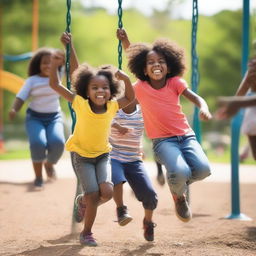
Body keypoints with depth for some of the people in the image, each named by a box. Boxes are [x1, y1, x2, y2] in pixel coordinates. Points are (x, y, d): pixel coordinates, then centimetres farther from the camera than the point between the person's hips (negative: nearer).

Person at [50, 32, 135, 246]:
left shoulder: (112, 107, -13)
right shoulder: (80, 104, -20)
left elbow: (130, 98, -1)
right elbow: (55, 85, -19)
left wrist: (126, 80, -17)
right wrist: (55, 65, -30)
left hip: (103, 154, 3)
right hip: (81, 154, -3)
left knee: (107, 192, -20)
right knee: (93, 195, -12)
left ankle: (85, 202, 16)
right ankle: (86, 233, 12)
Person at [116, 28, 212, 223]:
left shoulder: (175, 82, 1)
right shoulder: (140, 88, 0)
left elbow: (196, 98, -10)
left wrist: (204, 109, -30)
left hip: (186, 136, 2)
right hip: (163, 141, -2)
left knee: (203, 169, -25)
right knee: (180, 172, -31)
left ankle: (181, 185, 12)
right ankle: (179, 196, 8)